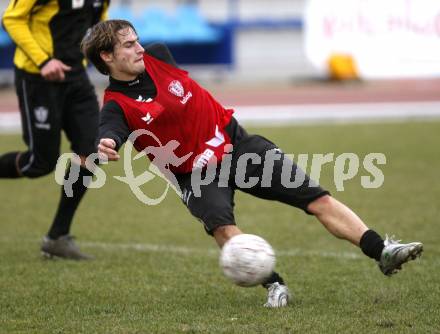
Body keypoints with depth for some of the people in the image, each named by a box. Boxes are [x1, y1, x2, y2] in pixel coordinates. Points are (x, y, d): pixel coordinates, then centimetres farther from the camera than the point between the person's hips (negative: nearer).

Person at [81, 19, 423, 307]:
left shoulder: (156, 55, -2)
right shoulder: (118, 105, -16)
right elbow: (111, 131, -38)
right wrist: (106, 146, -57)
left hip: (237, 142, 4)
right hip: (196, 174, -4)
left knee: (318, 199, -5)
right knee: (222, 226, -36)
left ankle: (383, 252, -5)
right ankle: (275, 286, -35)